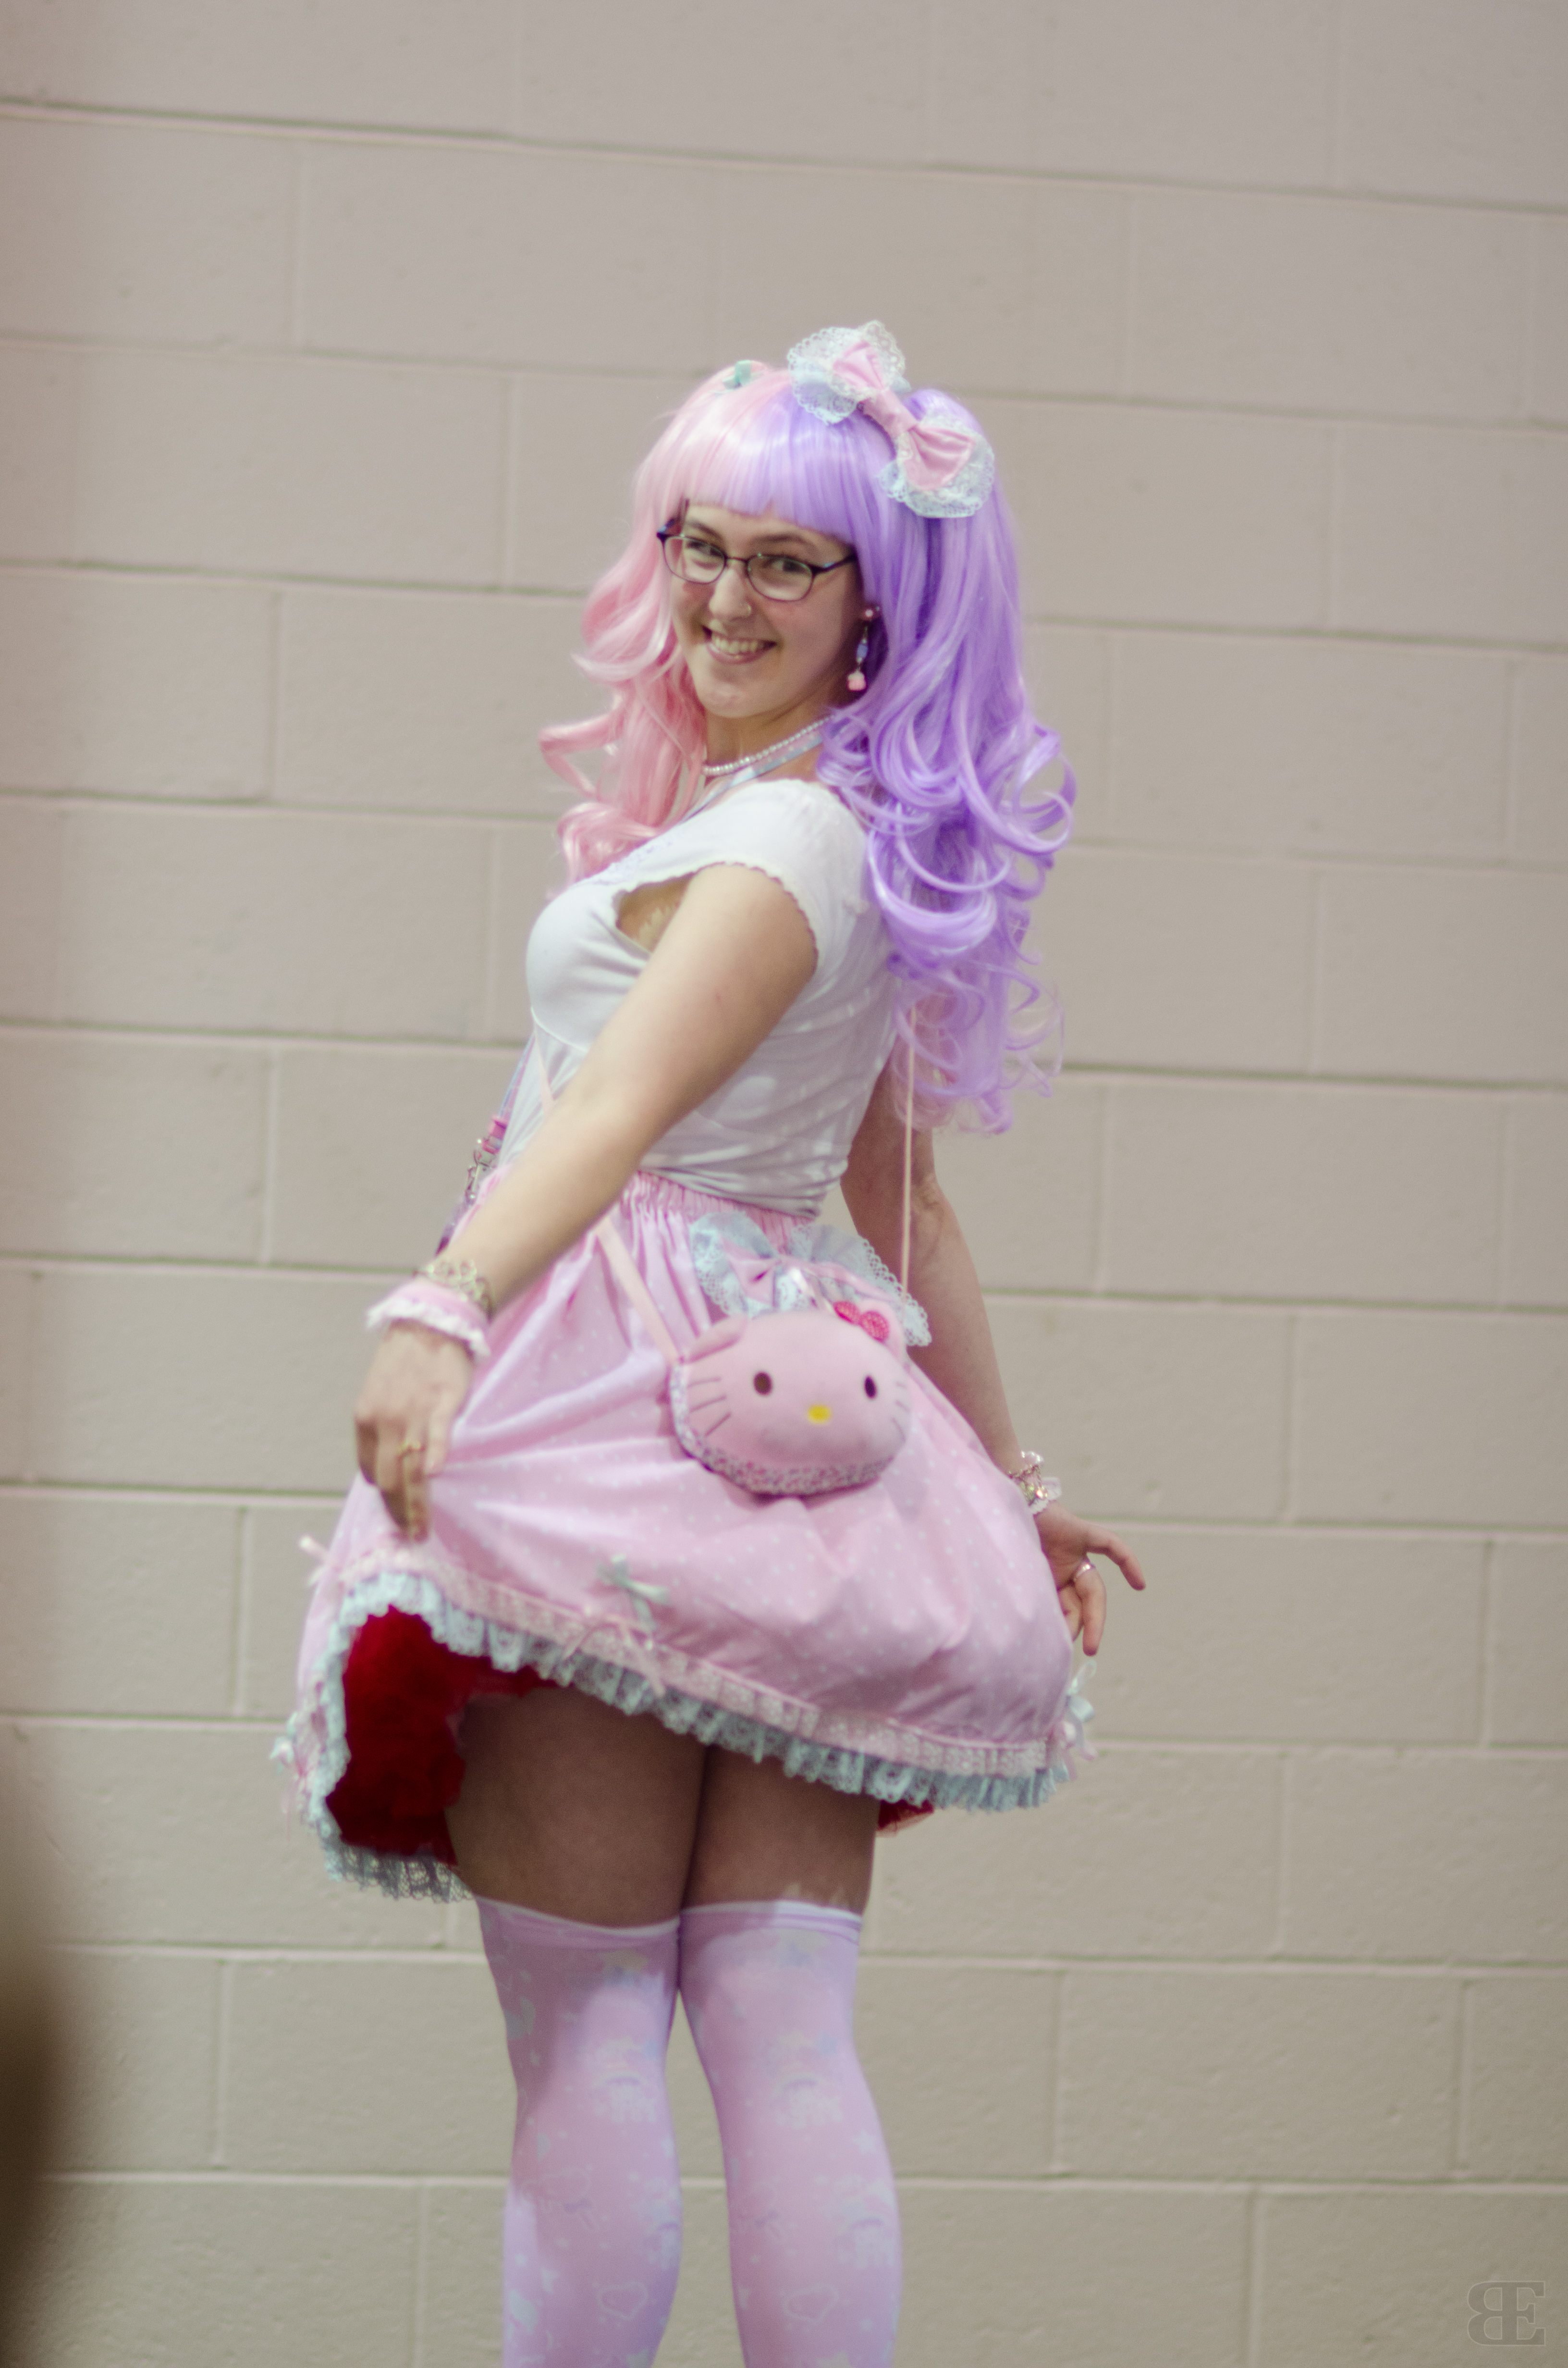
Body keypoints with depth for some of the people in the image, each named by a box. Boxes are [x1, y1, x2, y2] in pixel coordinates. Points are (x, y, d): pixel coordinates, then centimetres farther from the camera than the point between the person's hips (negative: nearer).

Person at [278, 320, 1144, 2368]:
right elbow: (905, 1199, 27)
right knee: (788, 2043, 2)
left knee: (586, 2036, -5)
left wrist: (446, 1308, -39)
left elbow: (628, 1093, -26)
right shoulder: (877, 832, 19)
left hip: (636, 1401, -9)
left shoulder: (781, 831, -9)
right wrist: (1010, 1476, 32)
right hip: (802, 1410, 9)